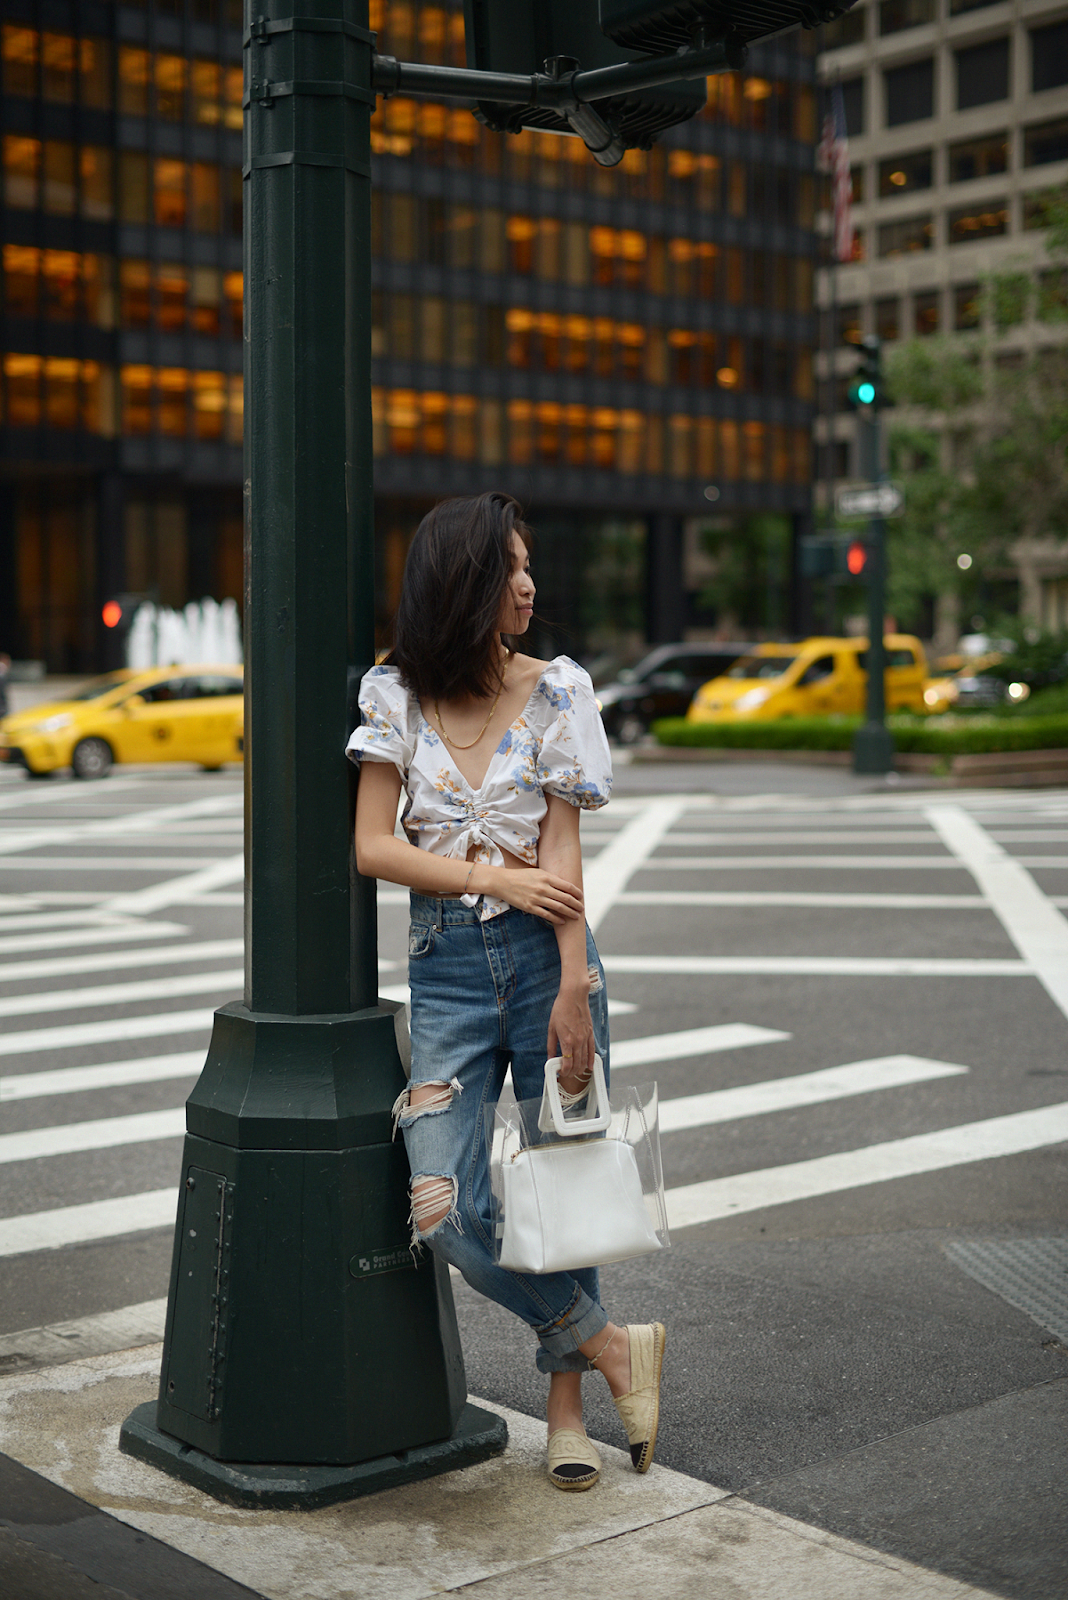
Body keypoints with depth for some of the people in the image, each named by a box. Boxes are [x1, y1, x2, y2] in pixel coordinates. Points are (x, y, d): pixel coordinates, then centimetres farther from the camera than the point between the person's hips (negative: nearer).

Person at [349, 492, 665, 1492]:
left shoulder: (555, 691, 1)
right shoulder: (396, 695, 3)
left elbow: (560, 852, -4)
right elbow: (372, 849, -1)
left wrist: (574, 989, -12)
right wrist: (501, 880, -11)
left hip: (545, 955, 0)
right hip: (445, 964, 1)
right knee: (446, 1210, -12)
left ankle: (566, 1407, 20)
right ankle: (611, 1347, 6)